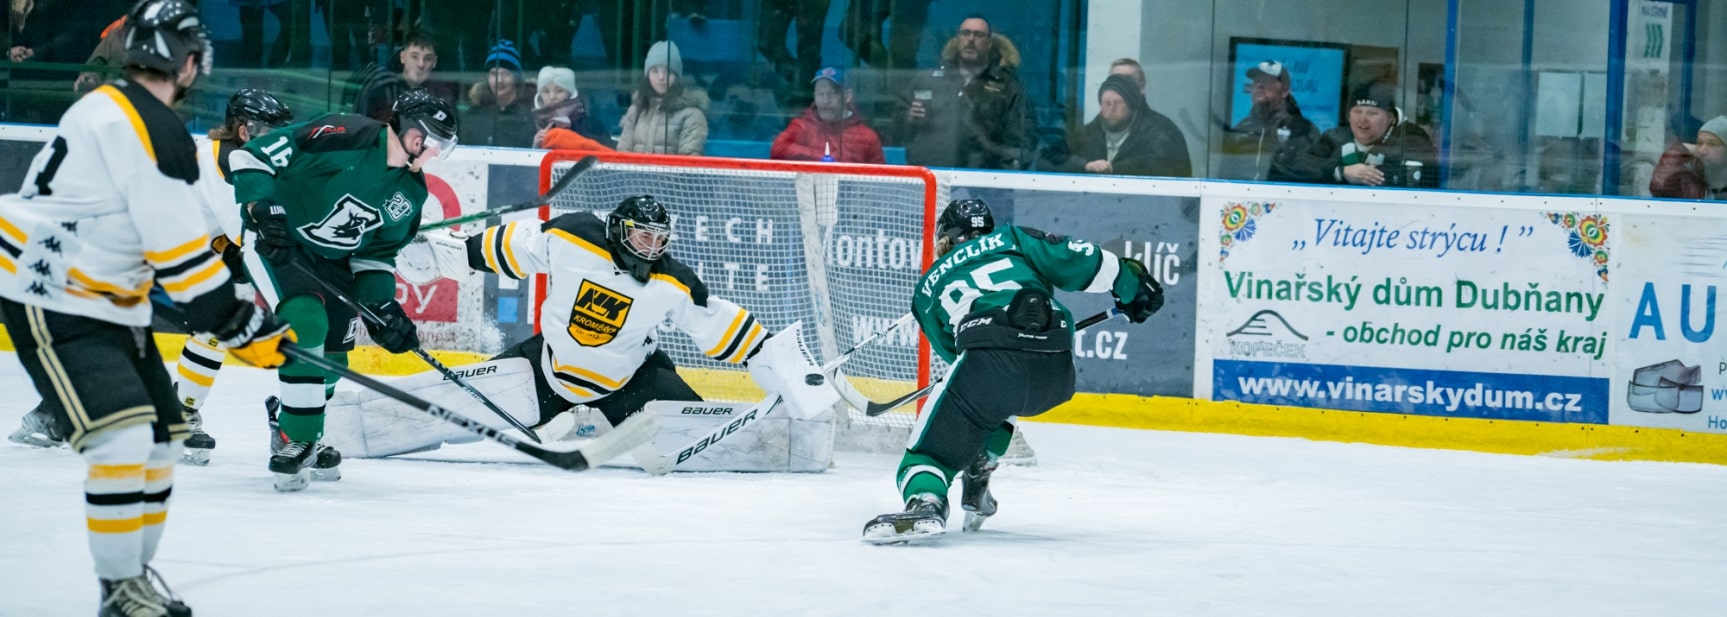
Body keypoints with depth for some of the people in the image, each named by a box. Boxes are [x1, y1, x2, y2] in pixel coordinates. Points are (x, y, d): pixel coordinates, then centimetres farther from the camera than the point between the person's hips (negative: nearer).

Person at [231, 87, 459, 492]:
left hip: (332, 261, 8)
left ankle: (304, 438, 35)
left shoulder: (411, 193, 2)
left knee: (333, 352, 11)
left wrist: (382, 307, -3)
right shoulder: (342, 136, -22)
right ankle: (293, 442, -17)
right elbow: (252, 156, -21)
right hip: (276, 242, -8)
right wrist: (260, 206, -32)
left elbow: (378, 254, 10)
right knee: (307, 324, -25)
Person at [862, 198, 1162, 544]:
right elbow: (1074, 260, 16)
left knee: (932, 446, 2)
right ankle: (977, 479, 26)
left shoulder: (928, 287, 29)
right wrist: (1130, 282, 26)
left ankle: (925, 502, -28)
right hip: (1056, 373, 3)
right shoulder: (1013, 240, 27)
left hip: (991, 356, -3)